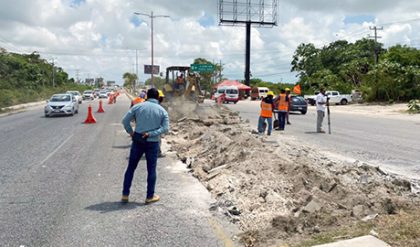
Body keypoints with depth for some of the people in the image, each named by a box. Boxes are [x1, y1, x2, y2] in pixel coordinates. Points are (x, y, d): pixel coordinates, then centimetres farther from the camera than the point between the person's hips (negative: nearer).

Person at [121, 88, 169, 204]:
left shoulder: (138, 106, 0)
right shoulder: (162, 110, 0)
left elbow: (125, 120, -6)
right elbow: (165, 128, -10)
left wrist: (131, 132, 1)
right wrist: (151, 134, -13)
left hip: (138, 141, 1)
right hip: (153, 143, -1)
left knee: (131, 168, 12)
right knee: (151, 170, 9)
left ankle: (125, 195, 16)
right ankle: (150, 196, 15)